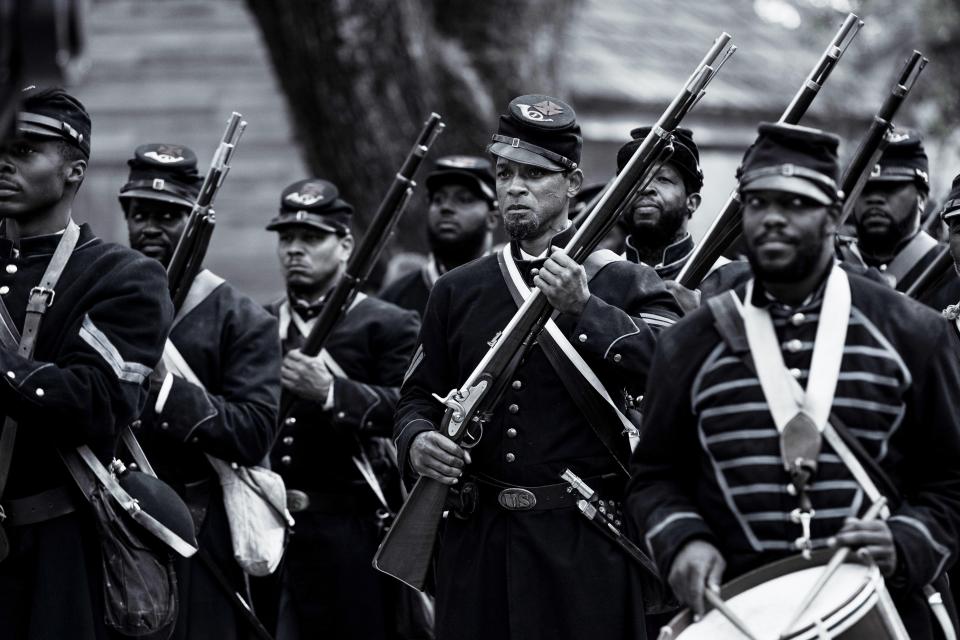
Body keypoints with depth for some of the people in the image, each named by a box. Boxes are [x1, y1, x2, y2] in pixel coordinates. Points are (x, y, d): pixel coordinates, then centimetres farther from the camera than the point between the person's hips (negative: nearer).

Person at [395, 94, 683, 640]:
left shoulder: (623, 282, 1)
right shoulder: (457, 292, 13)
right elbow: (419, 396, 16)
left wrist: (585, 308, -21)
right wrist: (416, 442, -6)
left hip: (584, 542, -3)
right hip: (476, 535, 3)